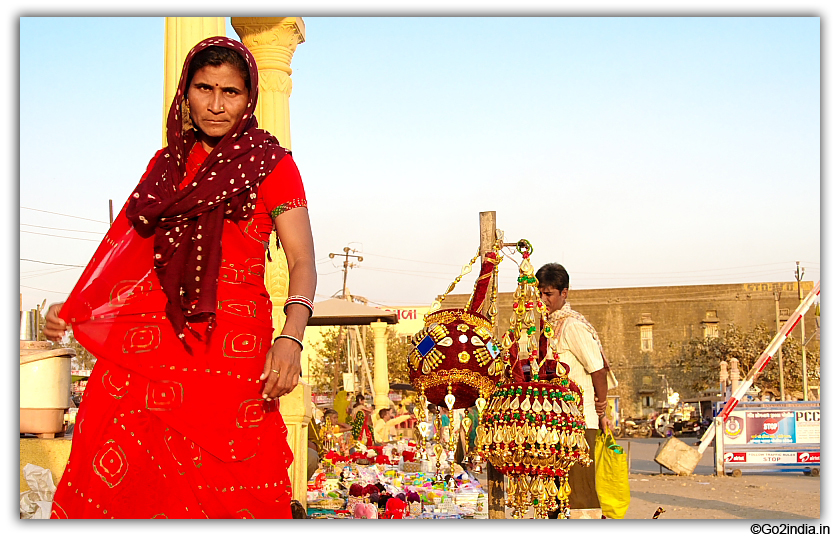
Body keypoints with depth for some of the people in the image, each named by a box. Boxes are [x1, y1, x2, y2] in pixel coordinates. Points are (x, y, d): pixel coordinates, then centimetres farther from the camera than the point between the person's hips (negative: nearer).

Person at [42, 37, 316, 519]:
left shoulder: (270, 163, 5)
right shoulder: (167, 164, 18)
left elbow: (302, 262, -4)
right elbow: (130, 248, 25)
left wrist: (291, 337, -21)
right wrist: (73, 311, 12)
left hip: (232, 350, -3)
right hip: (146, 345, 4)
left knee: (225, 494, -8)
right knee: (128, 486, -4)